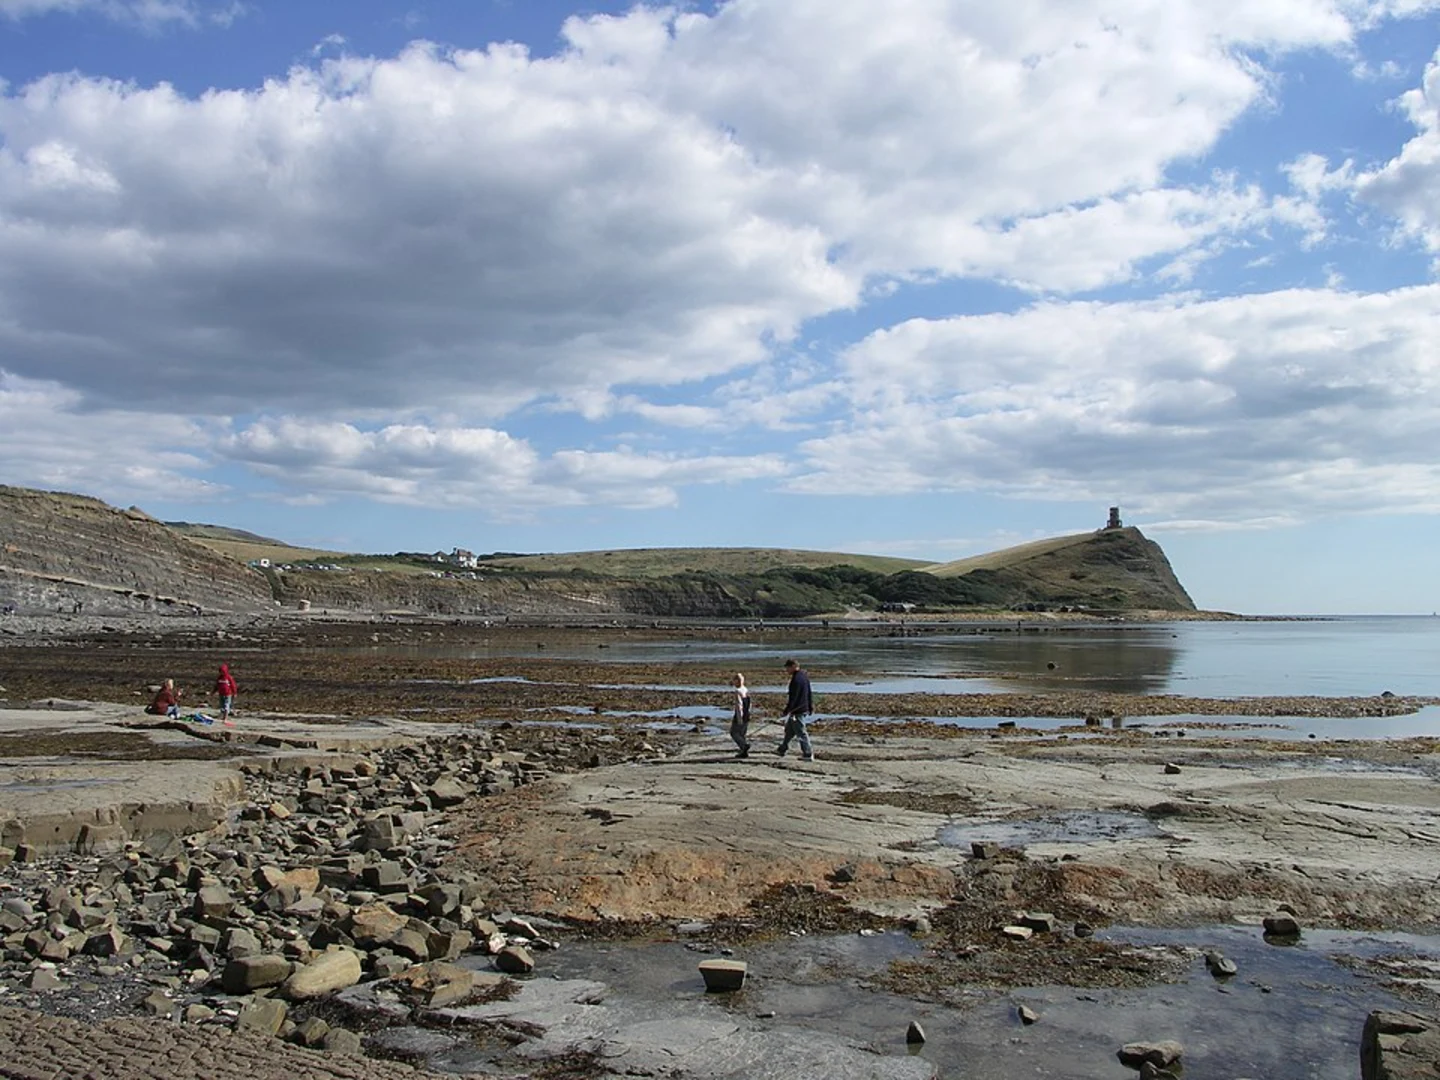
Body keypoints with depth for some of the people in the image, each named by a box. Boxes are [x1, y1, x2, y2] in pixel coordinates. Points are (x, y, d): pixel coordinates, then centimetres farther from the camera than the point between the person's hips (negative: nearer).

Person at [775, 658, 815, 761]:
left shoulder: (796, 679, -22)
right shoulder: (805, 676, 9)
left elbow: (793, 697, -23)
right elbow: (809, 694, 18)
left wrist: (786, 711, -18)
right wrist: (810, 707, 25)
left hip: (797, 710, -10)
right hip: (804, 708, 10)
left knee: (801, 732, -3)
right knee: (789, 729, 20)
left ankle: (808, 754, 0)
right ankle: (782, 749, 32)